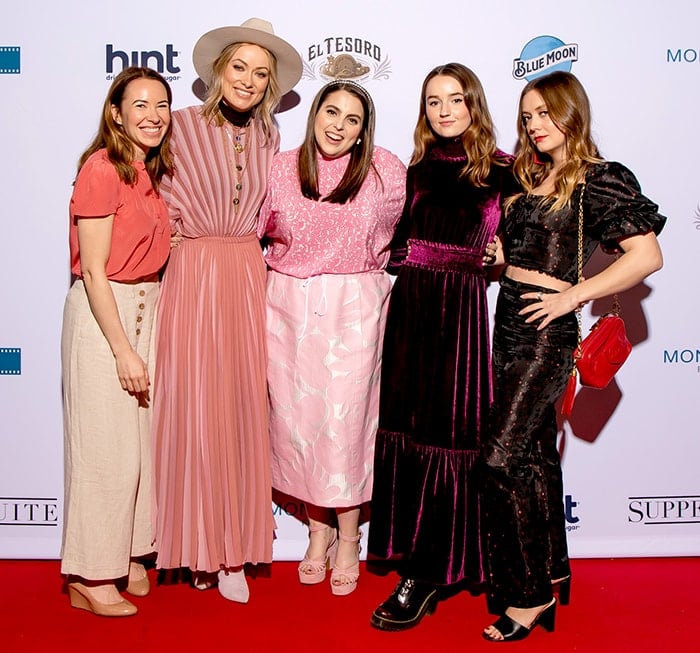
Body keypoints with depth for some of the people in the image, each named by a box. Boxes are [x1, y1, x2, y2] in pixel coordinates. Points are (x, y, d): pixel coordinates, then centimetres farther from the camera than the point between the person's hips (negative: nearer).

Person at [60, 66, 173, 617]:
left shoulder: (150, 171, 10)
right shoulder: (102, 168, -14)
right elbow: (93, 269, -17)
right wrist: (123, 350, -17)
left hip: (146, 309, 8)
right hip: (102, 314, -8)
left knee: (139, 440, 13)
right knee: (105, 447, -1)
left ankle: (126, 557, 29)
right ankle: (89, 579, 15)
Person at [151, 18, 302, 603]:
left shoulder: (269, 138, 11)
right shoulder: (182, 126, -2)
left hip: (248, 279, 4)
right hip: (192, 276, -3)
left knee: (242, 409, 5)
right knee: (194, 411, -1)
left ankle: (231, 549, 18)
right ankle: (201, 547, 16)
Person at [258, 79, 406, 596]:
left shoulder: (384, 170, -1)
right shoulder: (280, 170, 3)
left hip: (353, 309, -2)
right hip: (289, 306, 2)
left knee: (345, 421, 0)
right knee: (297, 418, 6)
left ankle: (348, 538, 20)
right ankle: (319, 529, 27)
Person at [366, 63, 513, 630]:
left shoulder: (500, 170, -1)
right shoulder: (419, 168, 14)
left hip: (460, 309, -5)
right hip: (409, 304, 5)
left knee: (445, 433, -3)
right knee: (404, 426, 8)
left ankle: (427, 574, 7)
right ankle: (413, 552, 23)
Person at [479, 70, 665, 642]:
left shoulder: (599, 181, -7)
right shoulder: (529, 180, 15)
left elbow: (648, 255, -15)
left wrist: (572, 295, -16)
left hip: (547, 332, -8)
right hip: (508, 323, 8)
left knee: (502, 456, -12)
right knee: (535, 449, 14)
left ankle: (531, 593, 1)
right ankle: (553, 567, 30)